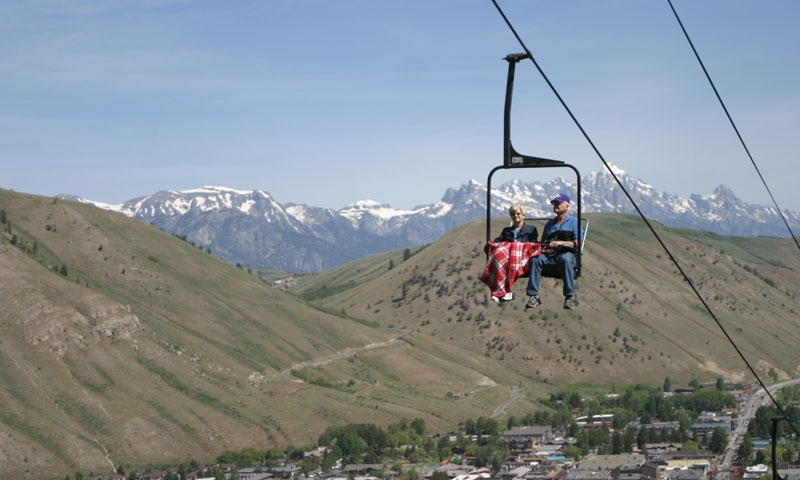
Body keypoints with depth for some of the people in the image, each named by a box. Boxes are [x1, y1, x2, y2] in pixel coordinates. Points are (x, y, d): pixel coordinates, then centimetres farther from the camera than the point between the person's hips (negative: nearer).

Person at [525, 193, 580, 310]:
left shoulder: (573, 222, 14)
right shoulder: (549, 224, 30)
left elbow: (577, 243, 1)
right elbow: (543, 243, 25)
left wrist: (560, 243, -10)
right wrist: (543, 248, 0)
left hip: (565, 253, -4)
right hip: (549, 254, 4)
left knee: (566, 259, -41)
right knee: (535, 259, -30)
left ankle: (570, 297, -41)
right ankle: (533, 296, -35)